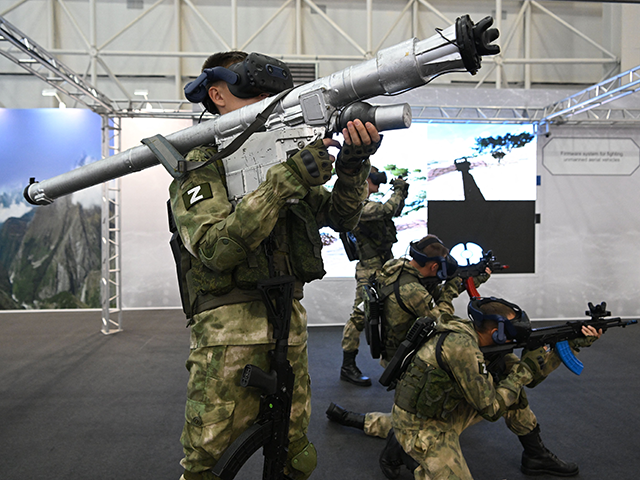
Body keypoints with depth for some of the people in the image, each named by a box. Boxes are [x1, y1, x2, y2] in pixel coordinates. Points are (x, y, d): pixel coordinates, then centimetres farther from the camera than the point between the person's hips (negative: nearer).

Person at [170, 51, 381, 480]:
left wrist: (353, 166, -8)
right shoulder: (199, 167, -3)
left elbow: (340, 217, 11)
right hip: (229, 331, -5)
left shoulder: (280, 157, 16)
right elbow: (217, 249, -20)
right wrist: (286, 181, -23)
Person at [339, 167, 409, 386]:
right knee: (360, 315, -8)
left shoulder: (367, 203, 16)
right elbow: (386, 209, -25)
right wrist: (398, 191, -9)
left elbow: (395, 211, 28)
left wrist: (402, 194, 12)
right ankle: (348, 367, -1)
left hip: (385, 267, 10)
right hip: (370, 269, -10)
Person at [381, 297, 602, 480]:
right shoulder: (461, 345, -31)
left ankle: (537, 456, 23)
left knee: (512, 390, 6)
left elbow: (526, 378, 7)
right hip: (420, 426, -9)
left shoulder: (479, 340, -2)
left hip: (445, 413, 9)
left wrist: (571, 346, 4)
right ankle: (401, 449, 2)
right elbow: (491, 407, -26)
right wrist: (526, 367, -17)